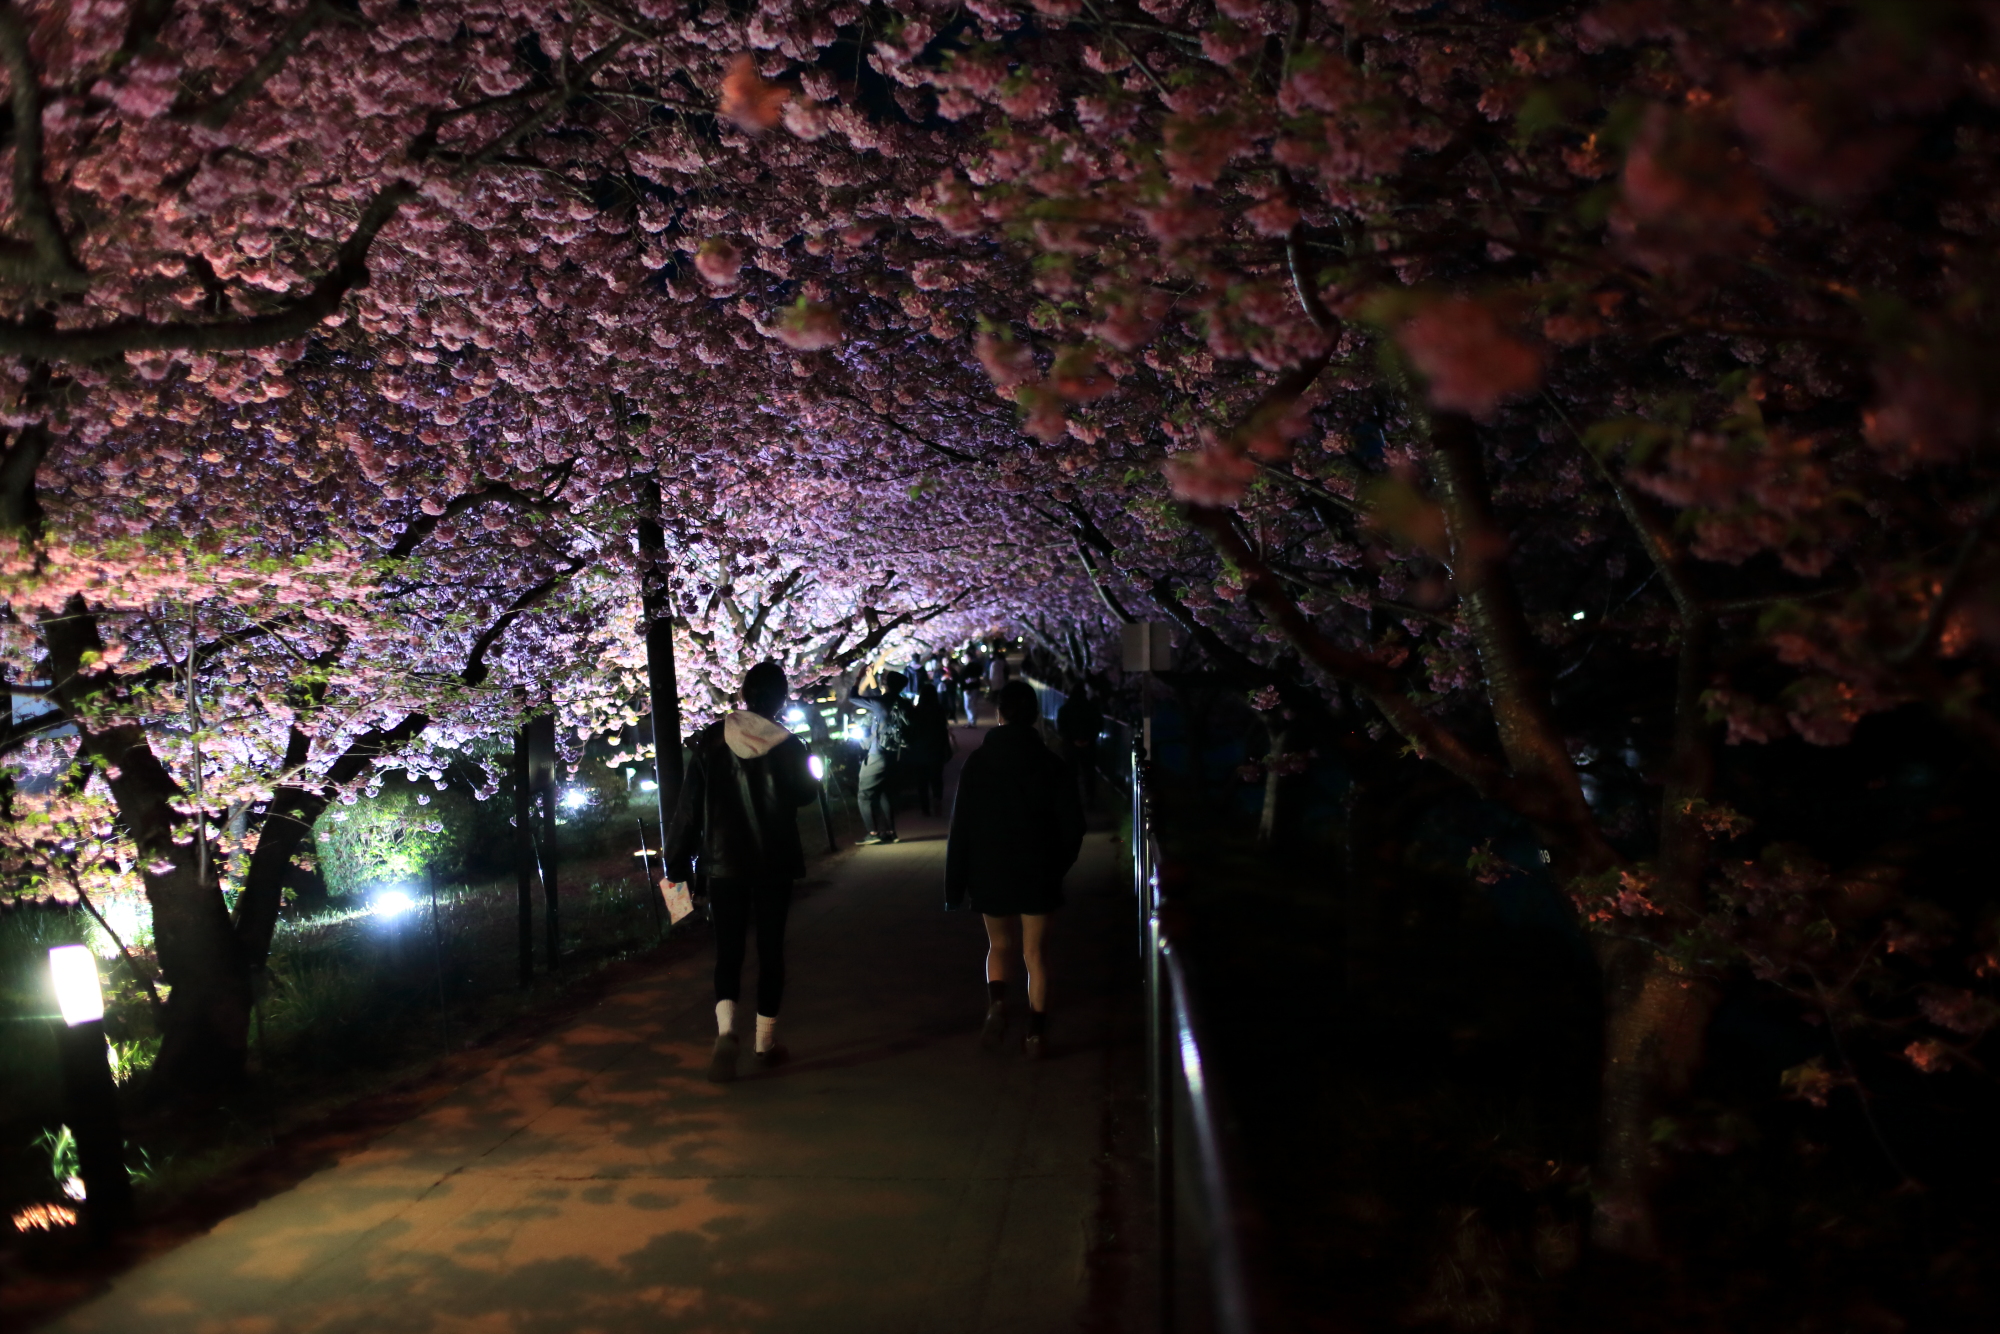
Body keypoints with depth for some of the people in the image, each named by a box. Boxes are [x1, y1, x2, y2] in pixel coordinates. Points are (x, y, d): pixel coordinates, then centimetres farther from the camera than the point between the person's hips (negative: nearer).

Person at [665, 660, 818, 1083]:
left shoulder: (710, 740, -5)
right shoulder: (788, 746, -9)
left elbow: (689, 805, -3)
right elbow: (805, 794, 9)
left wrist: (677, 861, 3)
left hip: (724, 862, 1)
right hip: (774, 863, -1)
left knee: (728, 949, 6)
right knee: (771, 947, 10)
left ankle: (726, 1028, -16)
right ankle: (766, 1040, 14)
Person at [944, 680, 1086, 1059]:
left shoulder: (978, 761, -7)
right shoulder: (1052, 764, -4)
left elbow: (961, 827, -8)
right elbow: (1072, 827, -3)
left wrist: (954, 884, -2)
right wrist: (1057, 866, 13)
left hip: (990, 873, 0)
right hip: (1038, 875, 0)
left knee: (999, 946, 18)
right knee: (1035, 954, 11)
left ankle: (997, 1003, -7)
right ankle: (1036, 1033, 9)